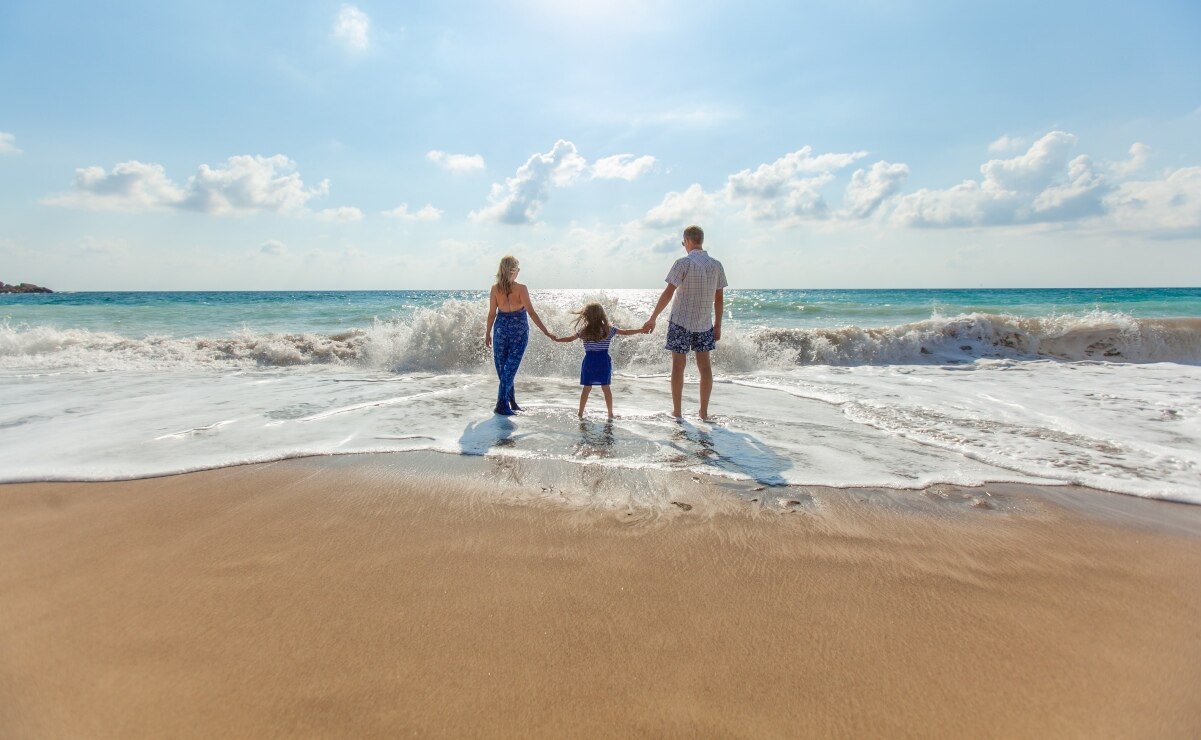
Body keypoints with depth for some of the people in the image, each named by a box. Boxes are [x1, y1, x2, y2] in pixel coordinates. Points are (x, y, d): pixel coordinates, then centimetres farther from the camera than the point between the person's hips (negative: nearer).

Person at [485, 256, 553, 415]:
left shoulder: (495, 289, -4)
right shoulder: (521, 288, -12)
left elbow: (492, 313, 0)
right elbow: (531, 312, -14)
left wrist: (488, 334, 12)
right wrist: (546, 332, -10)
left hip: (501, 328, 3)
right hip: (519, 330, -2)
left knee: (502, 366, 14)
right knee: (510, 367, 2)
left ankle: (511, 401, 21)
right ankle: (502, 405, -1)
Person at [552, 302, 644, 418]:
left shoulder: (583, 331, -2)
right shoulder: (608, 329, -3)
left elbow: (570, 339, 9)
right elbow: (625, 332, 0)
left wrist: (556, 339, 26)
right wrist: (642, 330, 10)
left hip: (589, 362, 1)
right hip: (604, 361, 0)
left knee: (586, 388, 8)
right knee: (606, 388, 5)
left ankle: (580, 413, 13)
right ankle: (610, 413, 9)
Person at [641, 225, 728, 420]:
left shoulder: (684, 263, -11)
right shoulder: (716, 265, 4)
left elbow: (668, 293, -14)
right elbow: (719, 299, 6)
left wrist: (653, 318, -10)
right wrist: (718, 325, 14)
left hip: (681, 322, -4)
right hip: (705, 324, 4)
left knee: (678, 365, 5)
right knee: (704, 365, 10)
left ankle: (677, 411, 10)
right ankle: (704, 412, 14)